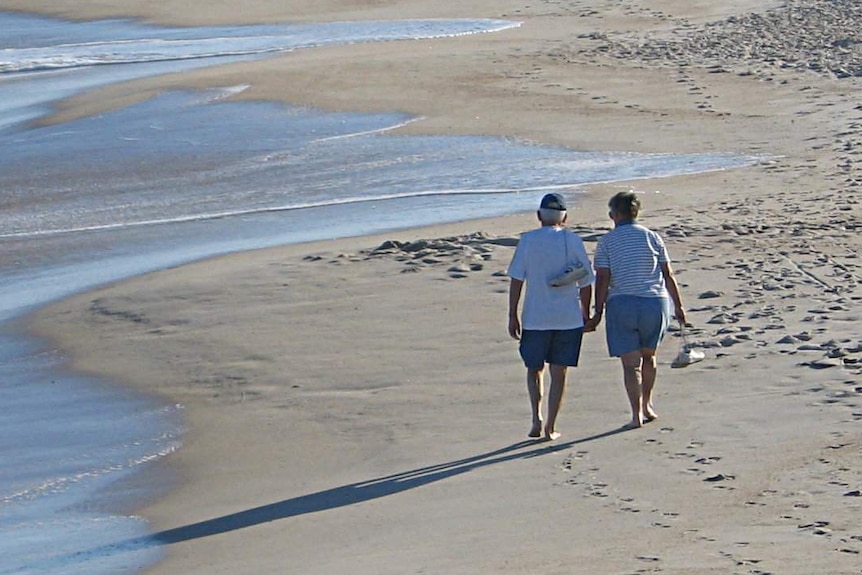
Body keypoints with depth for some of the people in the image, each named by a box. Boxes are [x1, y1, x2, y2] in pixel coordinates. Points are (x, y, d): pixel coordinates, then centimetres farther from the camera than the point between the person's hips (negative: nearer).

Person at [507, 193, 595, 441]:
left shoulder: (528, 240, -3)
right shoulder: (573, 240, 0)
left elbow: (516, 280, -5)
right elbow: (586, 283, 2)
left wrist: (513, 315, 1)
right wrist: (586, 314, 15)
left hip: (535, 318, -1)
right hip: (569, 318, 1)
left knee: (534, 369, 15)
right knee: (558, 373, 8)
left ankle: (537, 420, 0)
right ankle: (551, 427, 8)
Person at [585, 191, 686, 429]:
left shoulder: (606, 242, -1)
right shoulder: (652, 238, 5)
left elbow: (602, 280, -6)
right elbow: (668, 276, 5)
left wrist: (598, 313, -4)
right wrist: (678, 306, 12)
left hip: (621, 305, -2)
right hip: (655, 302, 2)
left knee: (631, 363, 0)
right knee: (648, 356, 22)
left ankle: (637, 414, -6)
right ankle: (647, 405, 28)